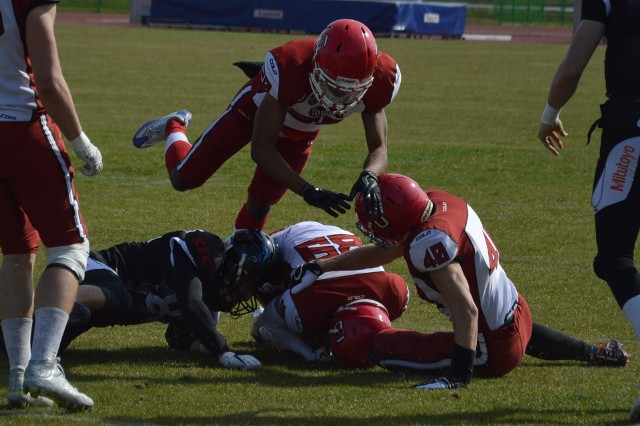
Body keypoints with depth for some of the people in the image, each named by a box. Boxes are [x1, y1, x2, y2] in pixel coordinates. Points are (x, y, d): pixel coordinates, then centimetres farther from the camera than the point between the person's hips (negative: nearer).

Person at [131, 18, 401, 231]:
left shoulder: (378, 80, -36)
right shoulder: (290, 68, -47)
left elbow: (378, 149, -24)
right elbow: (261, 150, -38)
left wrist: (369, 177, -49)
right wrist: (308, 192, -48)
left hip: (300, 132, 3)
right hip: (258, 108, -3)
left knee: (260, 203, 9)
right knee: (183, 179, 6)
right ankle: (174, 128, 37)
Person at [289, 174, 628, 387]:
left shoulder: (430, 243, -31)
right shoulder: (438, 202, -3)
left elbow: (466, 312, -36)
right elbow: (383, 252, 11)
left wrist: (459, 376, -38)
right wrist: (318, 268, 13)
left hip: (494, 351, -9)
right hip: (517, 313, 9)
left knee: (382, 346, -8)